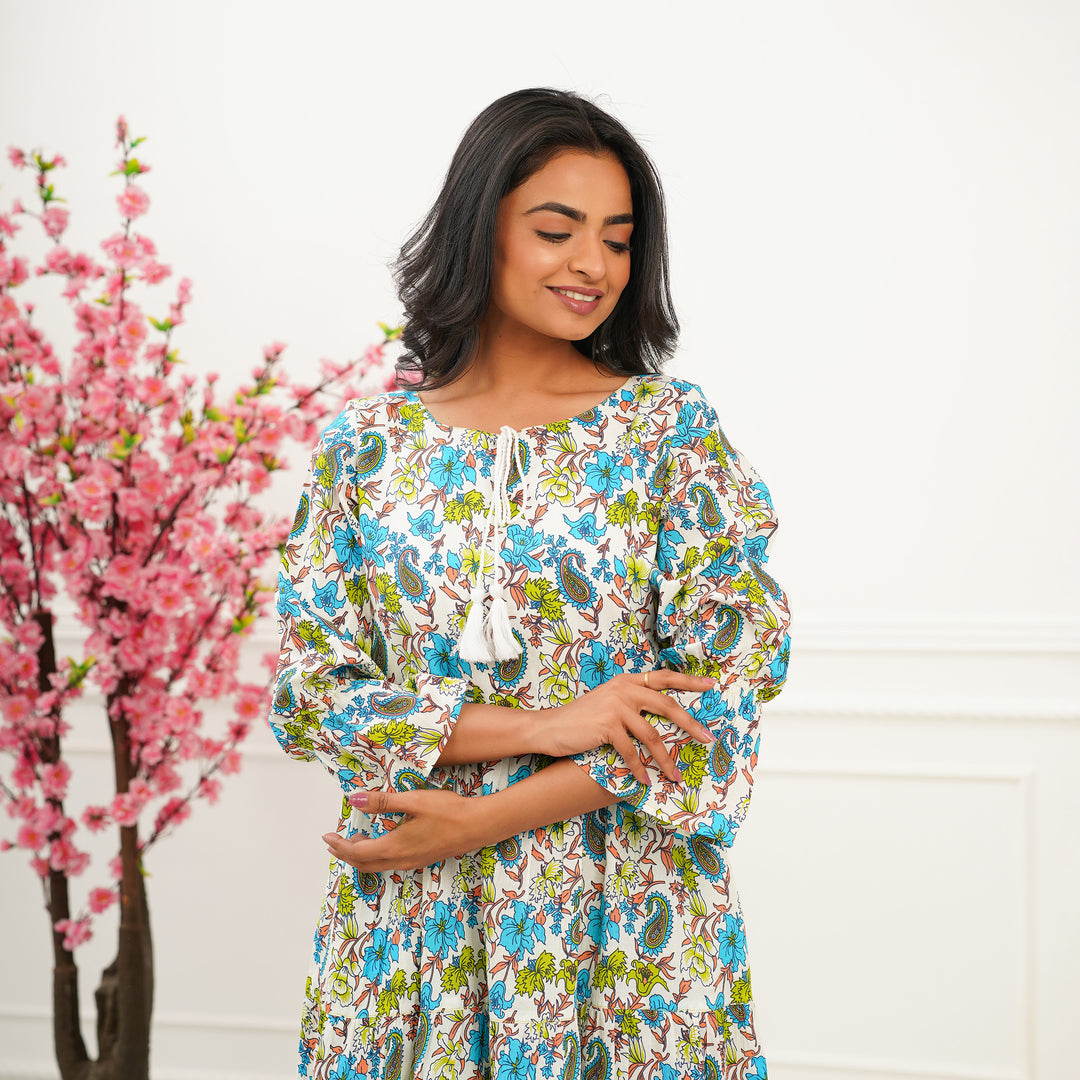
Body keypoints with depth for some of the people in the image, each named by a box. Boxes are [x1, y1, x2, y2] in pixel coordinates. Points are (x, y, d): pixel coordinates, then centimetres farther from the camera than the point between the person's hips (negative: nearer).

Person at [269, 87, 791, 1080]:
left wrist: (480, 820, -14)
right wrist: (543, 725, -17)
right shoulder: (366, 446, 2)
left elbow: (723, 689, -9)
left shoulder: (673, 429, -2)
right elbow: (309, 693, -2)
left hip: (627, 923, -1)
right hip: (411, 925, 2)